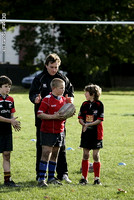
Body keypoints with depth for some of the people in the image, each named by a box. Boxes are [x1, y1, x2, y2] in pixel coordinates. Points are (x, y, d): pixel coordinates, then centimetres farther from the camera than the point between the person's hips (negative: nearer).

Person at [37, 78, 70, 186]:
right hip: (47, 131, -7)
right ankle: (41, 178, -6)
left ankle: (51, 177, 20)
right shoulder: (47, 99, -12)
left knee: (54, 155, 12)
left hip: (59, 131, 7)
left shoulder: (64, 100, 10)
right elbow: (40, 114, -16)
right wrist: (53, 116, -22)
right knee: (46, 154, -8)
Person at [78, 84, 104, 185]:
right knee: (85, 155, 5)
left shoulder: (99, 105, -6)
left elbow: (100, 120, -11)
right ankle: (84, 178, 11)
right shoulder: (85, 104, 7)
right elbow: (80, 118, 7)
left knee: (96, 155, -1)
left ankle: (97, 178, 7)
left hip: (96, 134, -4)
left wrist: (88, 124, -20)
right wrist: (84, 124, -14)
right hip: (86, 133, 4)